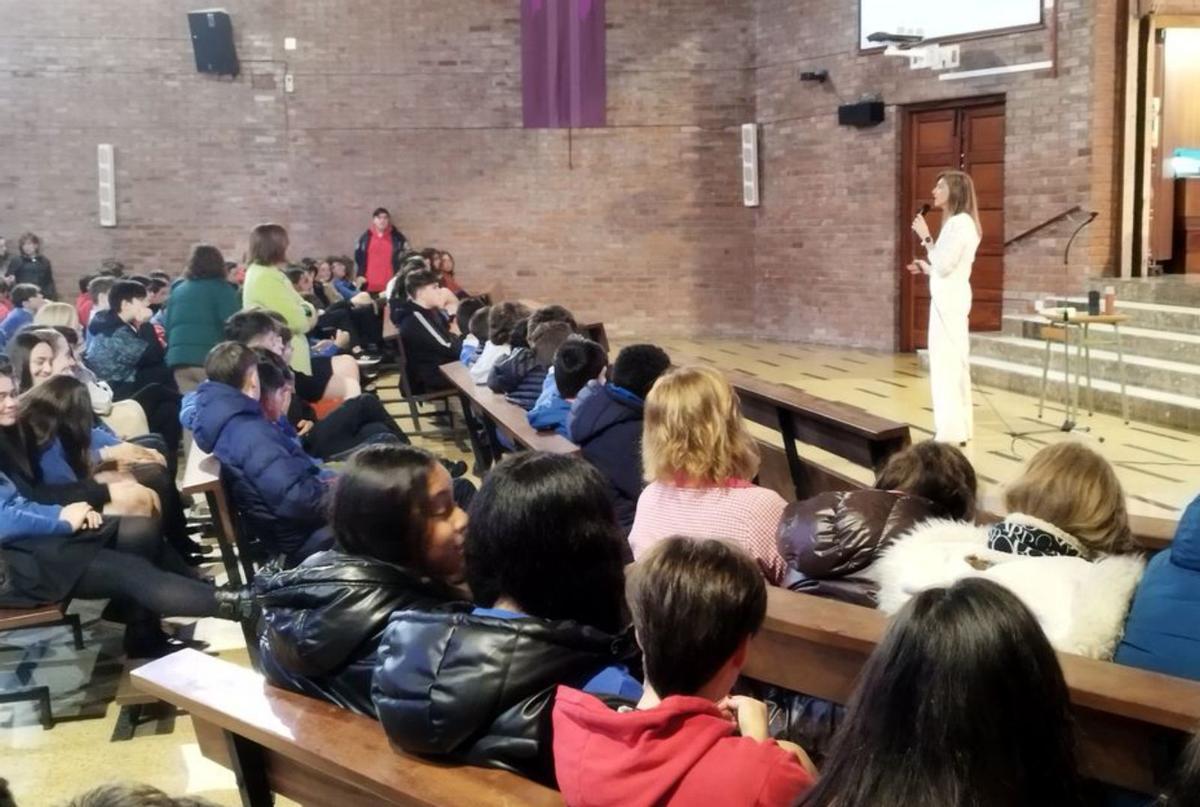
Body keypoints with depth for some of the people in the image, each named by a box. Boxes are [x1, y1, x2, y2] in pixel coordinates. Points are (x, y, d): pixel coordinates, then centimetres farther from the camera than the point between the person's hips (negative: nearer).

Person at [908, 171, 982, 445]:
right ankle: (958, 428, 17)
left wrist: (926, 237, -14)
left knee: (946, 362, -9)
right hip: (948, 298, 10)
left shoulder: (959, 223, -15)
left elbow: (944, 266, -20)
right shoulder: (957, 222, 16)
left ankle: (950, 431, -8)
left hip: (949, 300, -10)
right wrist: (927, 268, 22)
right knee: (954, 362, 12)